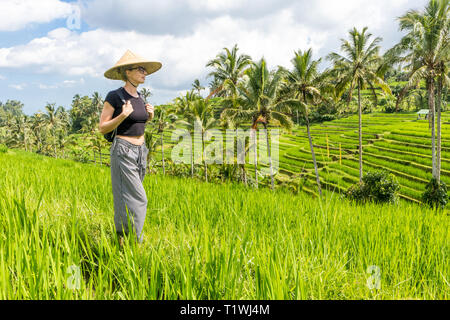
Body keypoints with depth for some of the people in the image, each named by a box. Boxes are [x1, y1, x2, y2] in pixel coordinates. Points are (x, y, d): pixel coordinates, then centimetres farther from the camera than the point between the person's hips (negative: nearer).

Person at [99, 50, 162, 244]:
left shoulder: (139, 98, 12)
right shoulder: (114, 96, -10)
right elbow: (102, 128, -8)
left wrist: (149, 116, 4)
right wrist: (123, 115, -21)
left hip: (141, 152, 8)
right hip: (123, 151, -7)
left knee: (131, 197, 11)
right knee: (136, 199, -9)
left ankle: (122, 235, 21)